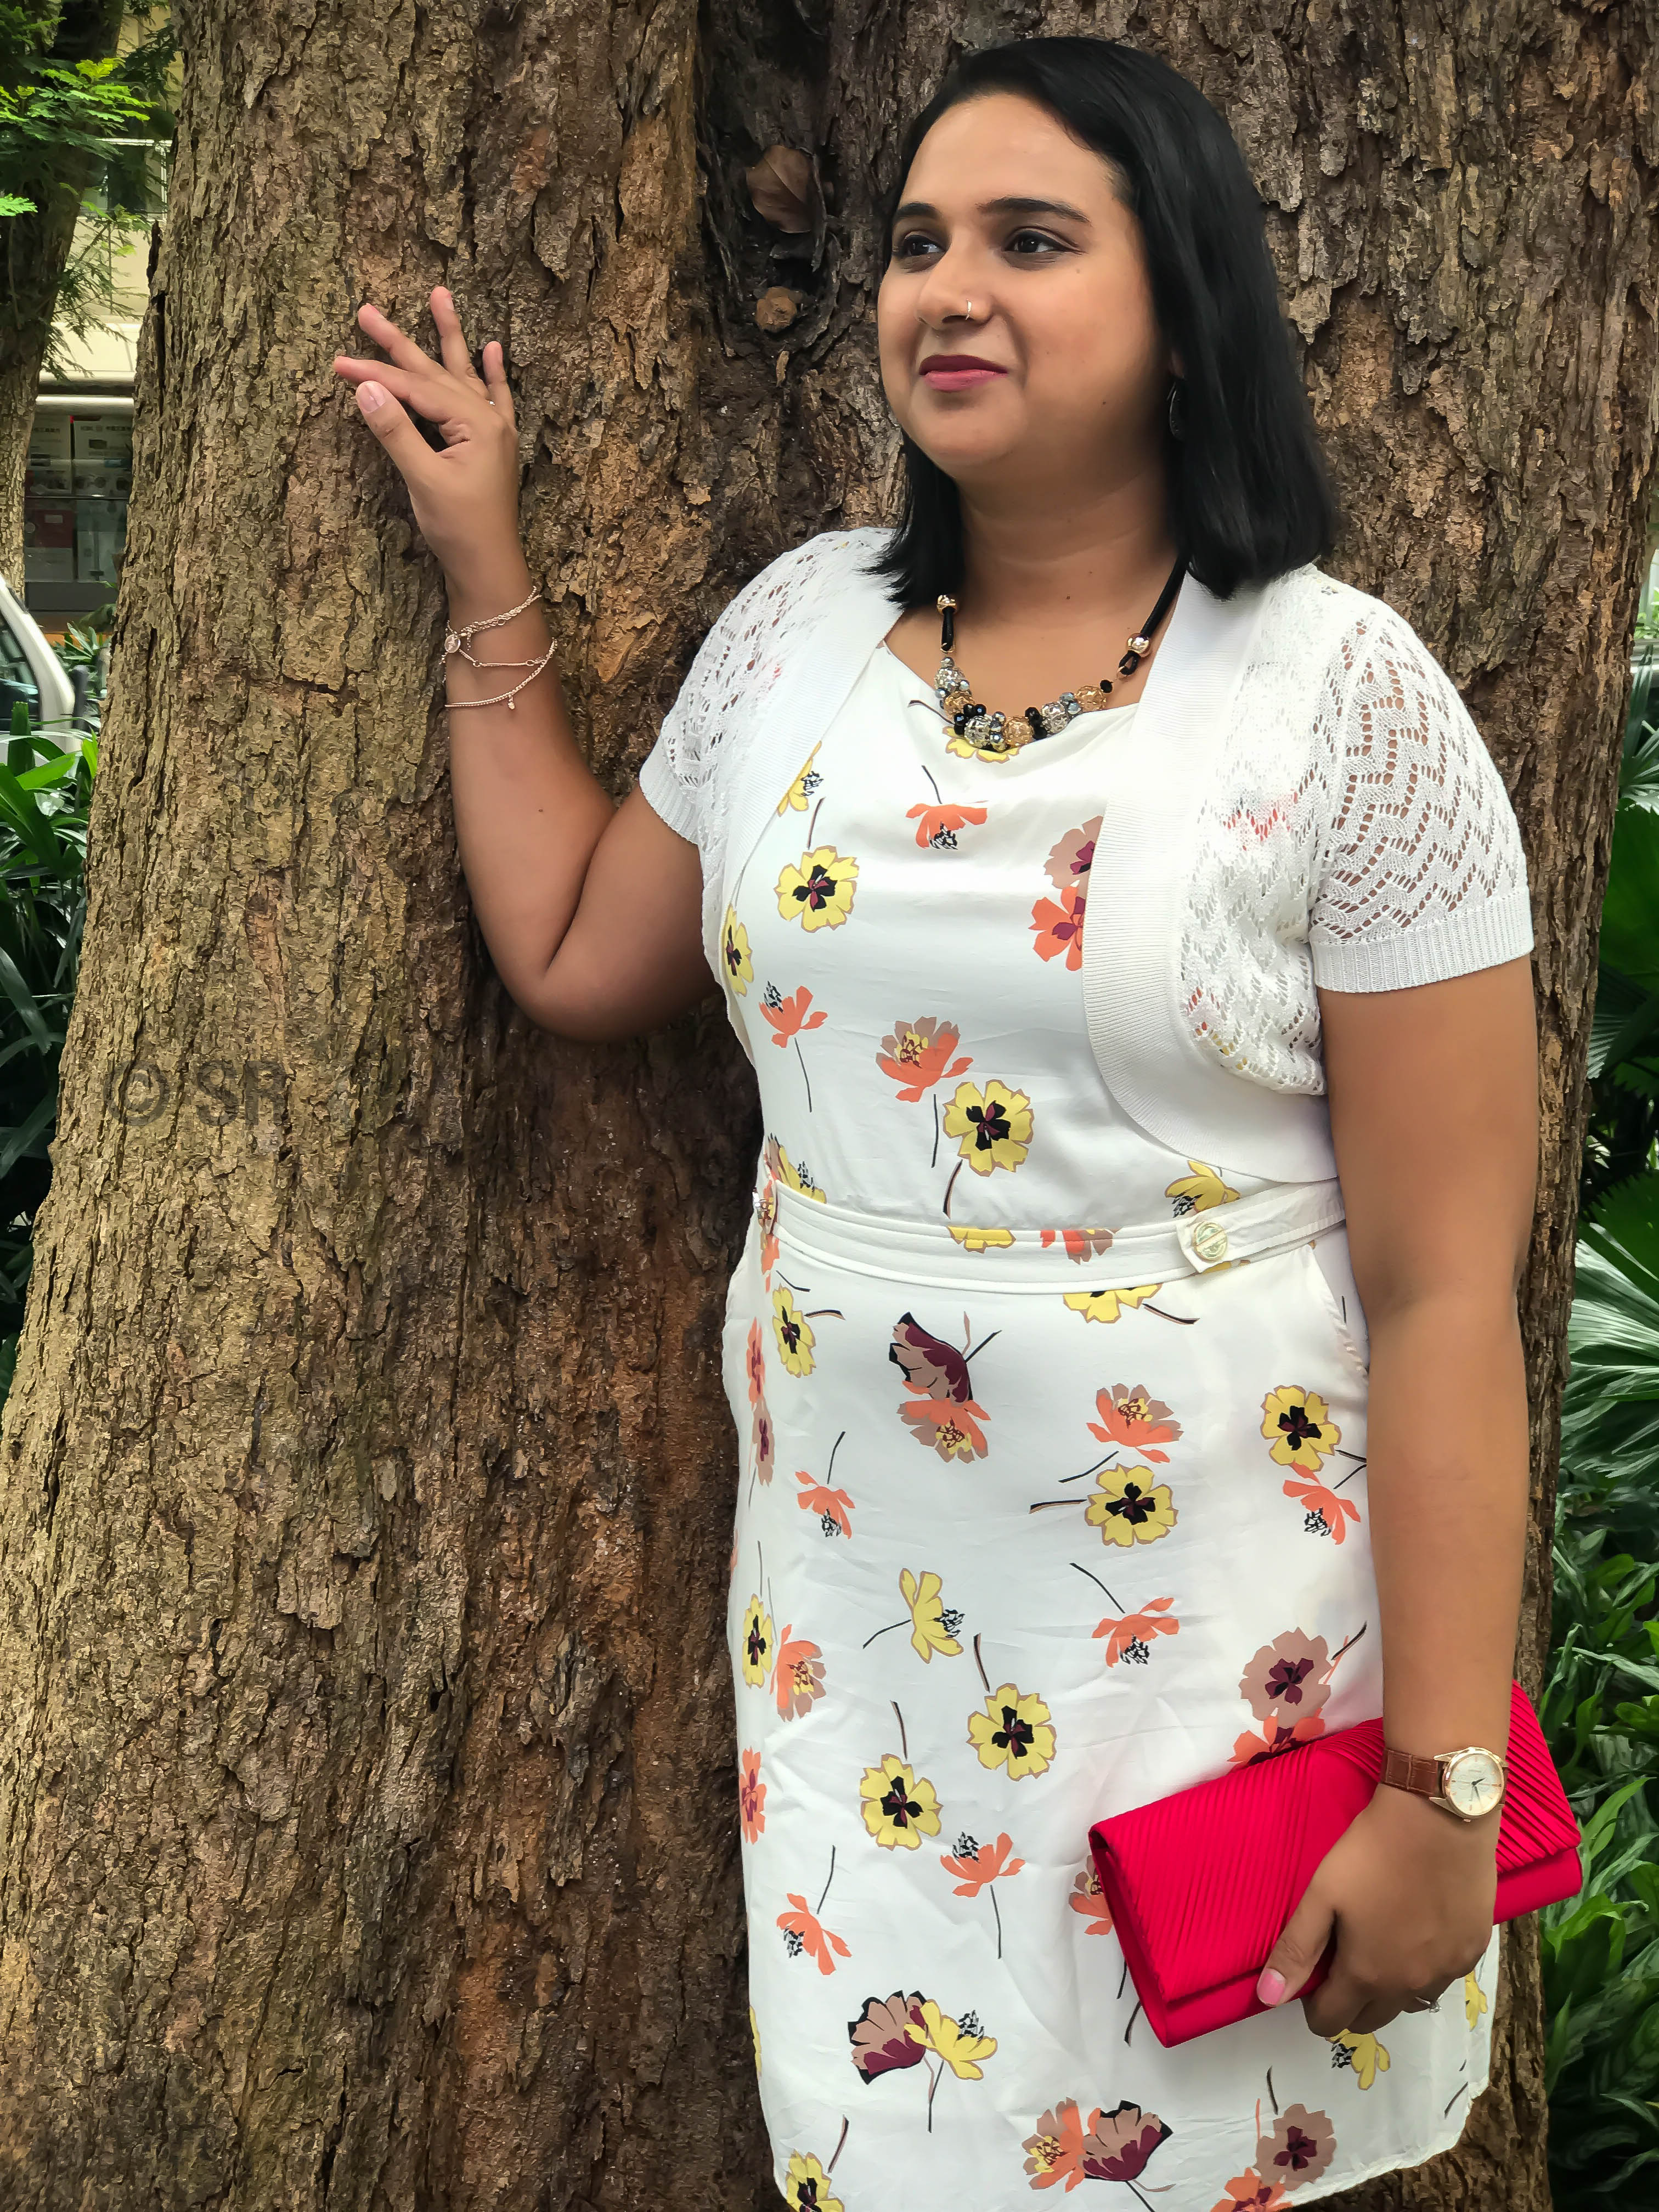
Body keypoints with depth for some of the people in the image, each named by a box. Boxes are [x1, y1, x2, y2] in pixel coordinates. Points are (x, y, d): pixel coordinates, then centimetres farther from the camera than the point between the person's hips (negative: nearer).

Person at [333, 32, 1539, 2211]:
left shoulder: (1340, 692, -12)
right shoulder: (802, 622, 4)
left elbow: (1446, 1289, -13)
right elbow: (574, 957, 13)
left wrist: (1443, 1785, -14)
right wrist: (486, 569, 13)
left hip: (1219, 1626, -4)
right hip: (851, 1596, 4)